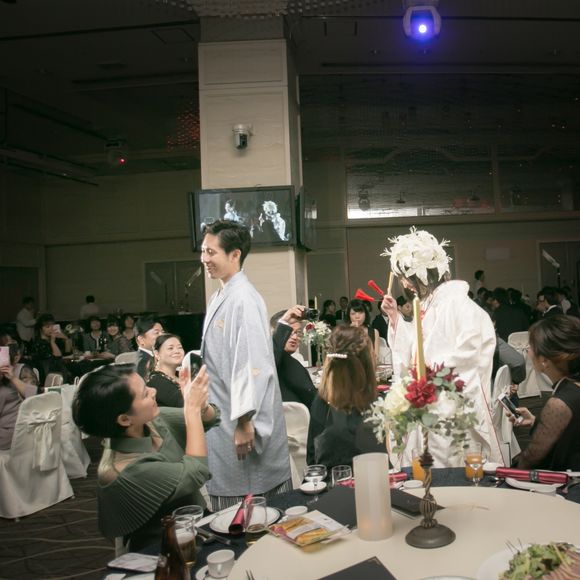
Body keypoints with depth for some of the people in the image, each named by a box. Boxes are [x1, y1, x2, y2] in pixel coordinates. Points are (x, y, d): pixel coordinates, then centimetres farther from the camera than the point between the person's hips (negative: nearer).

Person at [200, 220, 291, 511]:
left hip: (243, 421, -9)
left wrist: (244, 422, -24)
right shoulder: (218, 298, 10)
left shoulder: (244, 300, -19)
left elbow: (253, 364, -24)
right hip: (222, 417, 9)